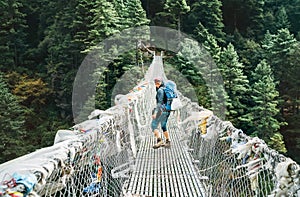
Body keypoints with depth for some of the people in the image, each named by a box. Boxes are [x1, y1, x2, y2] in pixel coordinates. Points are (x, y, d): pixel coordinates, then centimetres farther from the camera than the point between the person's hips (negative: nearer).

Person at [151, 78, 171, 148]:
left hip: (162, 110, -9)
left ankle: (159, 141, -19)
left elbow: (160, 102, -20)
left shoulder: (160, 90, -11)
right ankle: (168, 141, 21)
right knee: (163, 126, 18)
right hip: (167, 110, 9)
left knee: (154, 125, -8)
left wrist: (155, 112, -23)